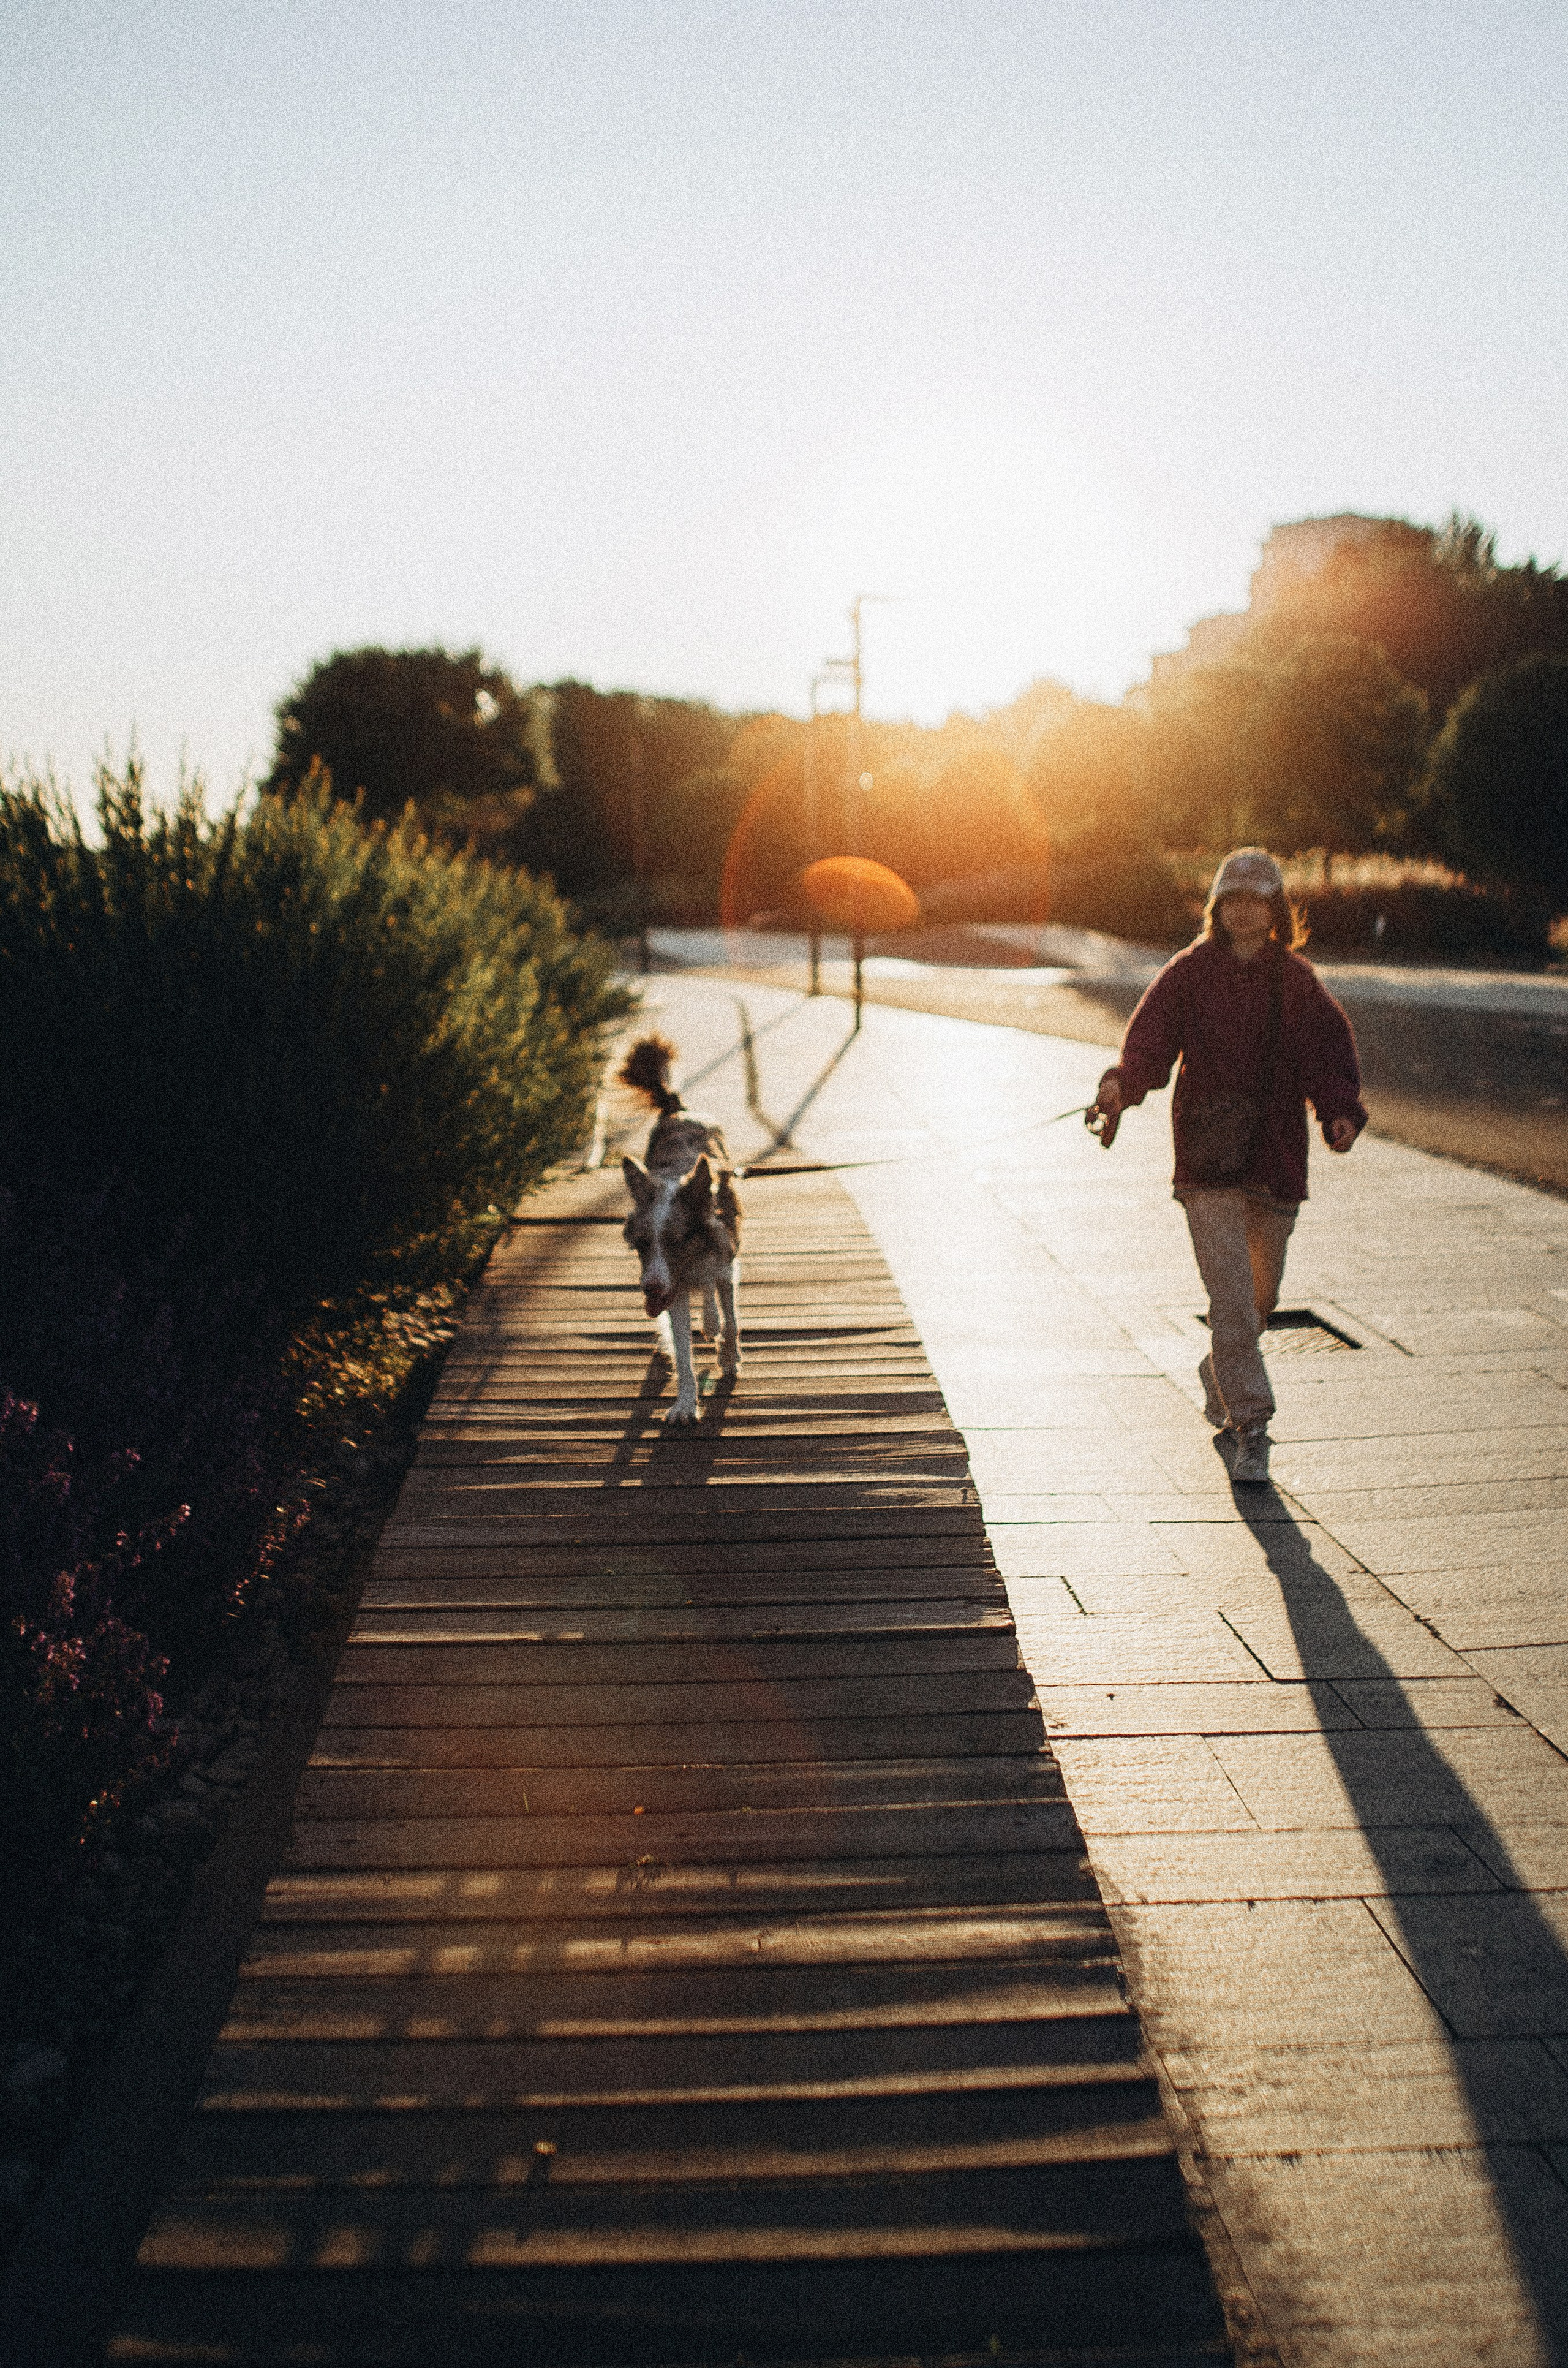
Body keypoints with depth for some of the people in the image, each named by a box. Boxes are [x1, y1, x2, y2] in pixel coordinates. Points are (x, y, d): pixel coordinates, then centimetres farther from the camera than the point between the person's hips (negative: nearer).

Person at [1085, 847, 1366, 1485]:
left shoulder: (1298, 982, 7)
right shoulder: (1189, 973, 3)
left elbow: (1332, 1054, -1)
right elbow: (1150, 1036, -6)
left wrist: (1340, 1112, -20)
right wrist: (1122, 1082, -27)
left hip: (1276, 1161, 3)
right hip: (1208, 1165, -3)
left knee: (1259, 1296, 14)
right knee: (1232, 1296, -12)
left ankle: (1219, 1377, 42)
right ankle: (1249, 1427, -7)